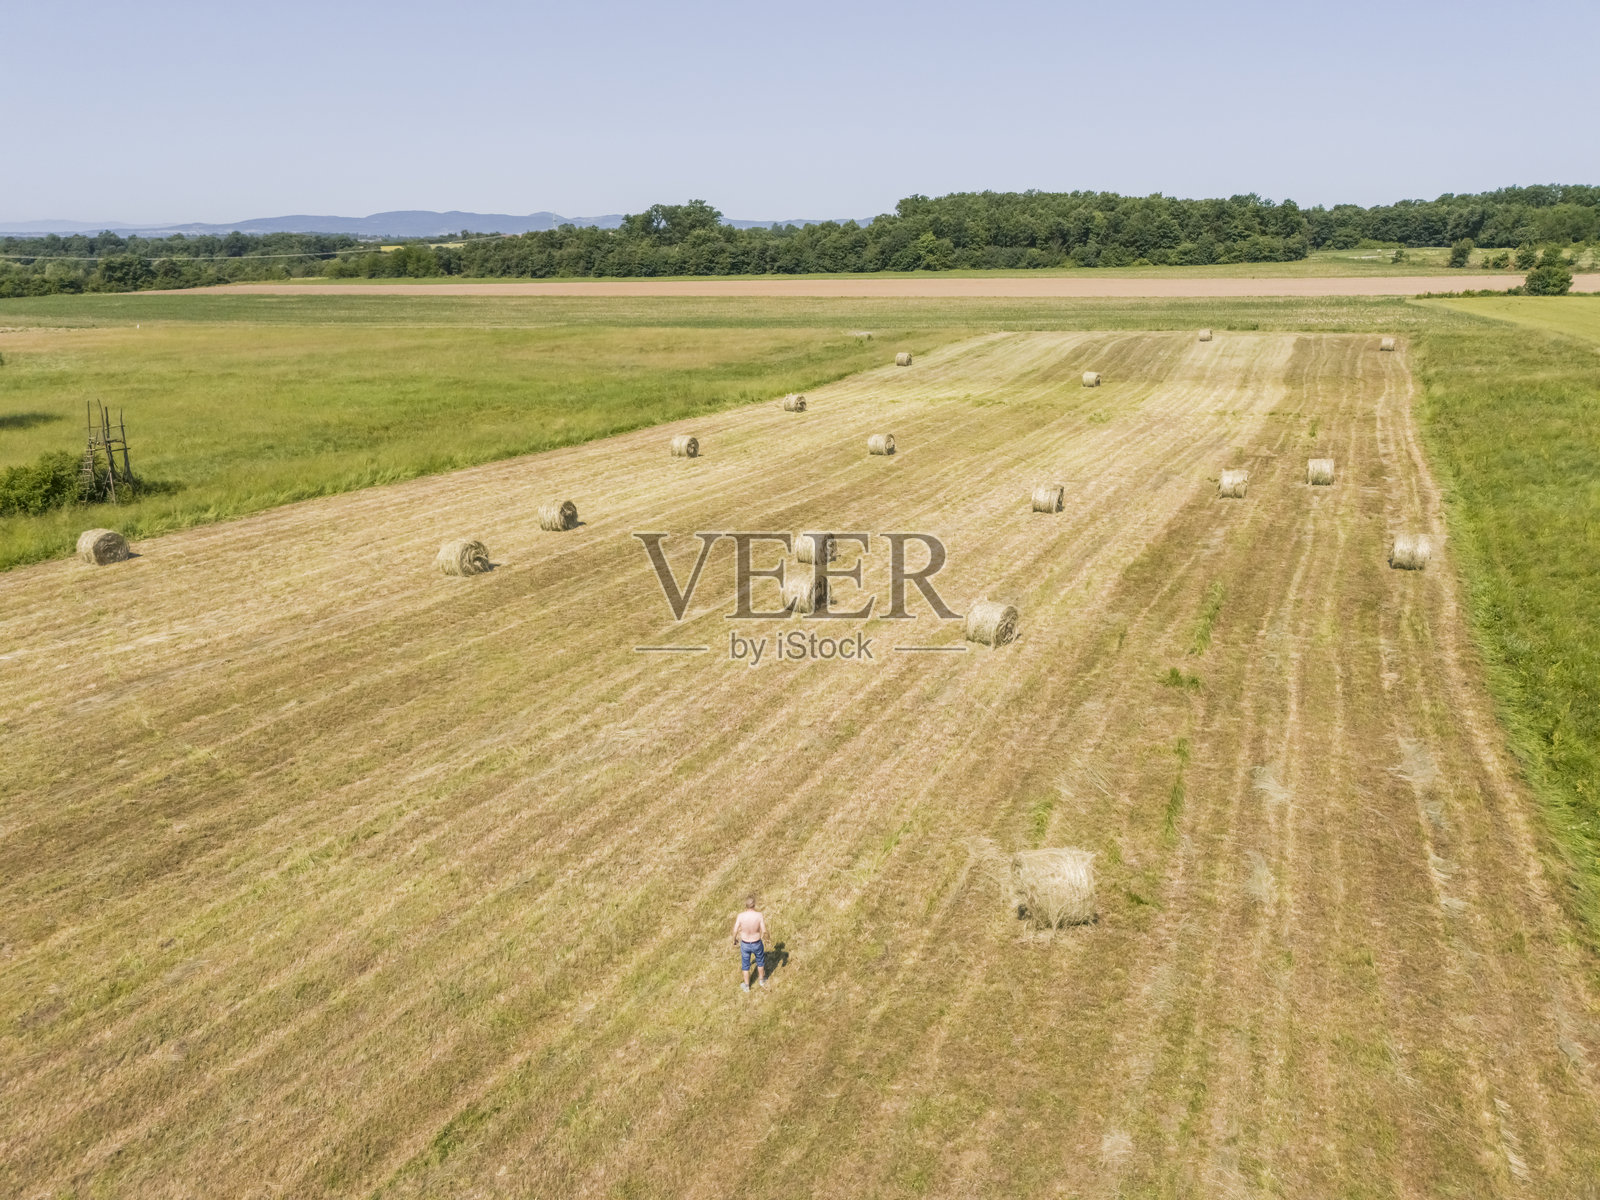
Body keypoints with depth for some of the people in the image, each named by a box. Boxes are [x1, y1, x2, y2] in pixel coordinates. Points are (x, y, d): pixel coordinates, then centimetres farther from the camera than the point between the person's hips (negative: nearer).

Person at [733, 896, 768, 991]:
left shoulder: (740, 916, -26)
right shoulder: (759, 916, -27)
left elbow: (735, 931, -15)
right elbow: (764, 931, -18)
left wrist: (734, 940, 6)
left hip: (745, 944, 0)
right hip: (757, 944, 0)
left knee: (745, 964, 23)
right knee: (760, 961, 30)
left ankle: (746, 986, 40)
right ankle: (762, 980, 51)